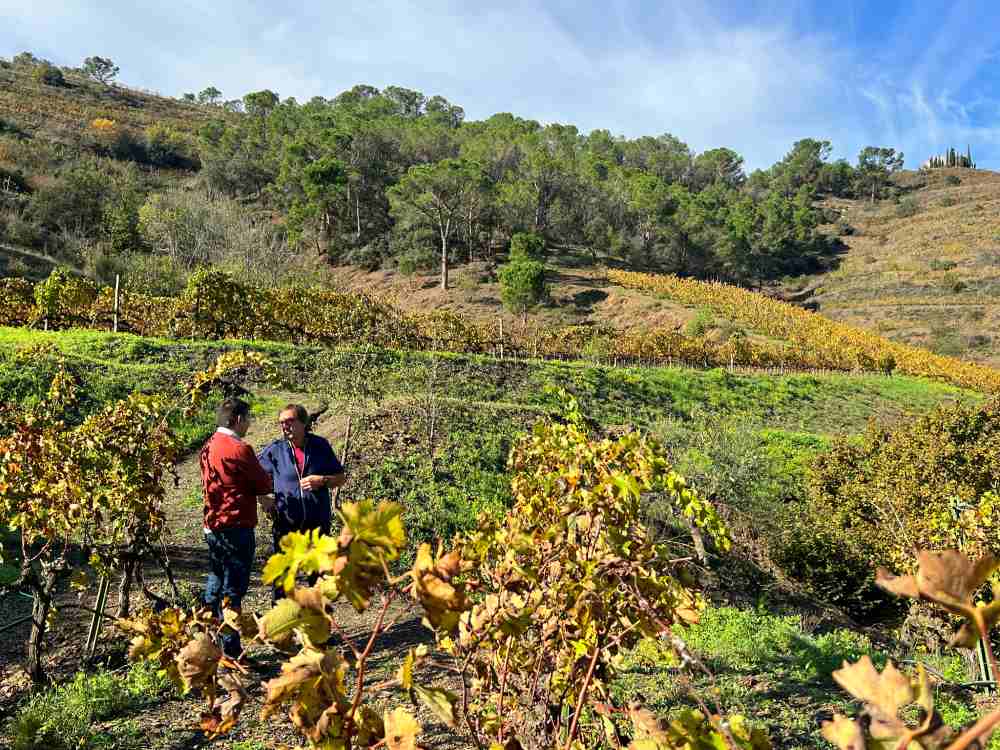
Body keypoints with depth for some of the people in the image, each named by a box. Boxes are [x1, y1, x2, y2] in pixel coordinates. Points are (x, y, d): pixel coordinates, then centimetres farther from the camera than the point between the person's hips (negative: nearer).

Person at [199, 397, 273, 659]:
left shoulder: (209, 447, 9)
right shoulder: (239, 449, -18)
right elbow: (264, 485, -9)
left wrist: (259, 499, 14)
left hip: (212, 526, 9)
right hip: (236, 527, -9)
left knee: (215, 585, 20)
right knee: (233, 589, -2)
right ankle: (230, 650, 4)